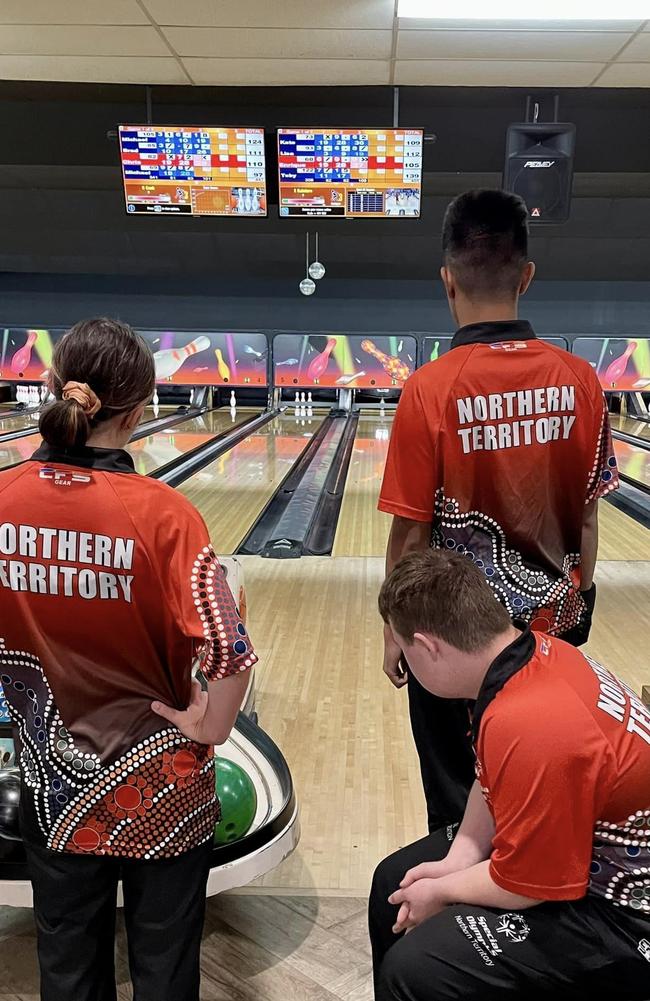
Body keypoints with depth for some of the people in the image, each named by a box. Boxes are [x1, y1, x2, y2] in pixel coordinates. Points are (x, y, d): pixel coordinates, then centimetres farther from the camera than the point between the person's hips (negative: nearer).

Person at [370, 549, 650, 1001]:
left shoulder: (530, 729, -36)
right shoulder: (536, 652, -9)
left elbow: (521, 885, -24)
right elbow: (494, 782, 5)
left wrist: (441, 891, -8)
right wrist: (461, 855, -5)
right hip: (582, 847, 9)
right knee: (394, 880, 13)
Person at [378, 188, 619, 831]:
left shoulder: (429, 390, -18)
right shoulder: (579, 381, -8)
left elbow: (411, 534, -14)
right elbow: (587, 515, 0)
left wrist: (396, 631, 0)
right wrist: (576, 603, 15)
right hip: (549, 627, 4)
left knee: (458, 802, 15)